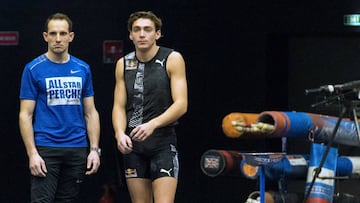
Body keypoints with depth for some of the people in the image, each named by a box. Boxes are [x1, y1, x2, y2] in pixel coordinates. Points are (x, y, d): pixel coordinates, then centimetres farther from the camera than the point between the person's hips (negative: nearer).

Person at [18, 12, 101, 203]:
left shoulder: (83, 69, 9)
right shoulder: (33, 69, -2)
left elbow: (91, 113, 12)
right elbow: (25, 115, -4)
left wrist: (94, 149, 3)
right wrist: (32, 153, -13)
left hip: (77, 149, 4)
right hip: (45, 149, -4)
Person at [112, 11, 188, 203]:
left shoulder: (172, 59, -4)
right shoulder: (123, 64, 8)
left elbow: (181, 105, -11)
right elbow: (119, 106, 7)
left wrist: (152, 125, -25)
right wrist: (120, 133, -13)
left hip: (163, 144, -4)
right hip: (133, 145, 4)